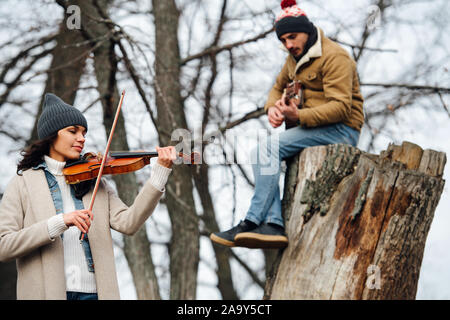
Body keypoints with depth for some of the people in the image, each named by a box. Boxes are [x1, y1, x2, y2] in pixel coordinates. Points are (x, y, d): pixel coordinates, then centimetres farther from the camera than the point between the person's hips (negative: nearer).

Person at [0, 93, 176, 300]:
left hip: (93, 291, 3)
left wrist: (160, 172, -9)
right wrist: (59, 223, -17)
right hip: (46, 291, -3)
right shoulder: (23, 184, 4)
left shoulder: (95, 183, 13)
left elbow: (127, 223, -2)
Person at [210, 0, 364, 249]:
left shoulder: (334, 57, -12)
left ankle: (252, 222, -22)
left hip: (340, 130, -9)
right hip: (310, 127, 9)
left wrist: (299, 116, -29)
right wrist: (273, 108, 3)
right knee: (259, 152, -12)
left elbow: (341, 106, -20)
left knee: (269, 147, -24)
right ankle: (274, 225, -26)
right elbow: (278, 88, 28)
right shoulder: (295, 58, 15)